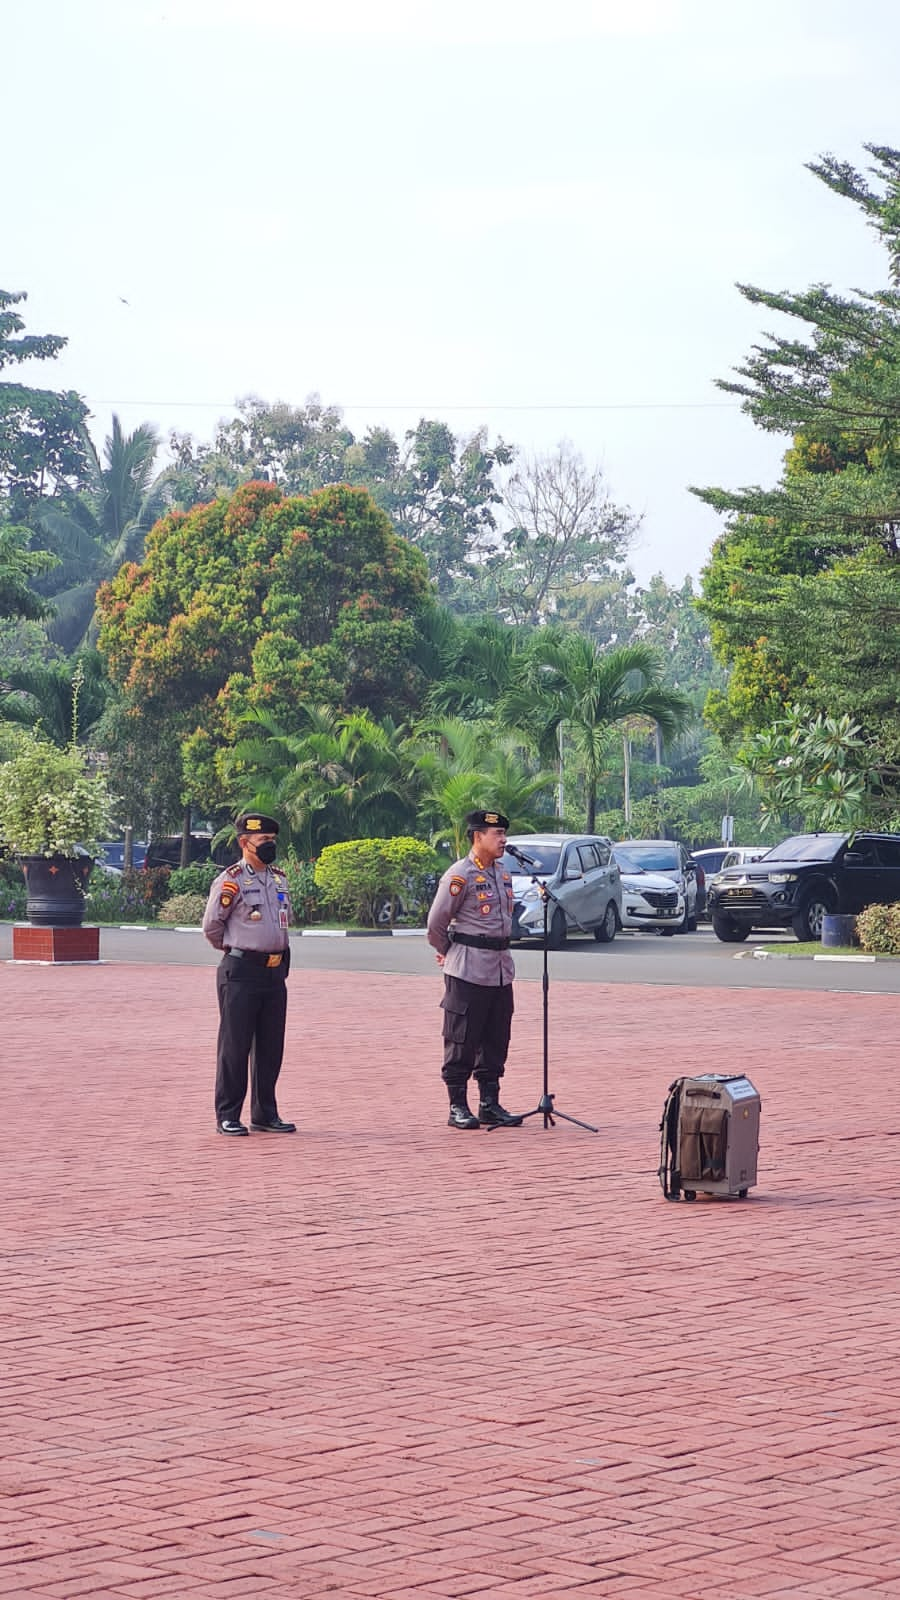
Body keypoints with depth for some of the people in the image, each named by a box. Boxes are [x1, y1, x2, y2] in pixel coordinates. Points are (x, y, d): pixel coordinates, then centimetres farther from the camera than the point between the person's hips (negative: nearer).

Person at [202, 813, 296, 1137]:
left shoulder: (279, 878, 12)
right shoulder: (231, 881, -10)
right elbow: (211, 925, -5)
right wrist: (236, 951, 7)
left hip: (275, 972, 7)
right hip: (241, 973, -7)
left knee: (271, 1047, 10)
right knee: (234, 1046, -2)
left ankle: (265, 1115, 18)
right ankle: (227, 1116, 3)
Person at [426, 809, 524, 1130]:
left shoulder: (502, 874, 13)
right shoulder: (460, 875, -11)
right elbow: (436, 923, -7)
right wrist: (450, 953, 8)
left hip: (501, 968, 7)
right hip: (468, 971, -7)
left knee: (496, 1040, 9)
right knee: (462, 1040, -2)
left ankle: (490, 1106, 16)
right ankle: (458, 1107, 4)